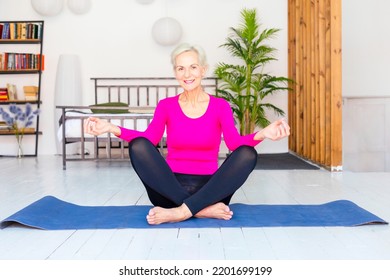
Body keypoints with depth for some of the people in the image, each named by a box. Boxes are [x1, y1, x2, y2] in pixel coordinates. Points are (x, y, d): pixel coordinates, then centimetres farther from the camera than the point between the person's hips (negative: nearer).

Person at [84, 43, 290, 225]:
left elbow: (235, 143, -13)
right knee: (138, 146, -25)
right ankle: (202, 209, -27)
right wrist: (112, 129, -26)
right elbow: (149, 139, -11)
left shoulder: (220, 106, 3)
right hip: (171, 190, 1)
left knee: (248, 154, -26)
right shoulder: (166, 106, 6)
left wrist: (262, 134, -33)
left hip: (209, 189, 0)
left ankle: (182, 212, -30)